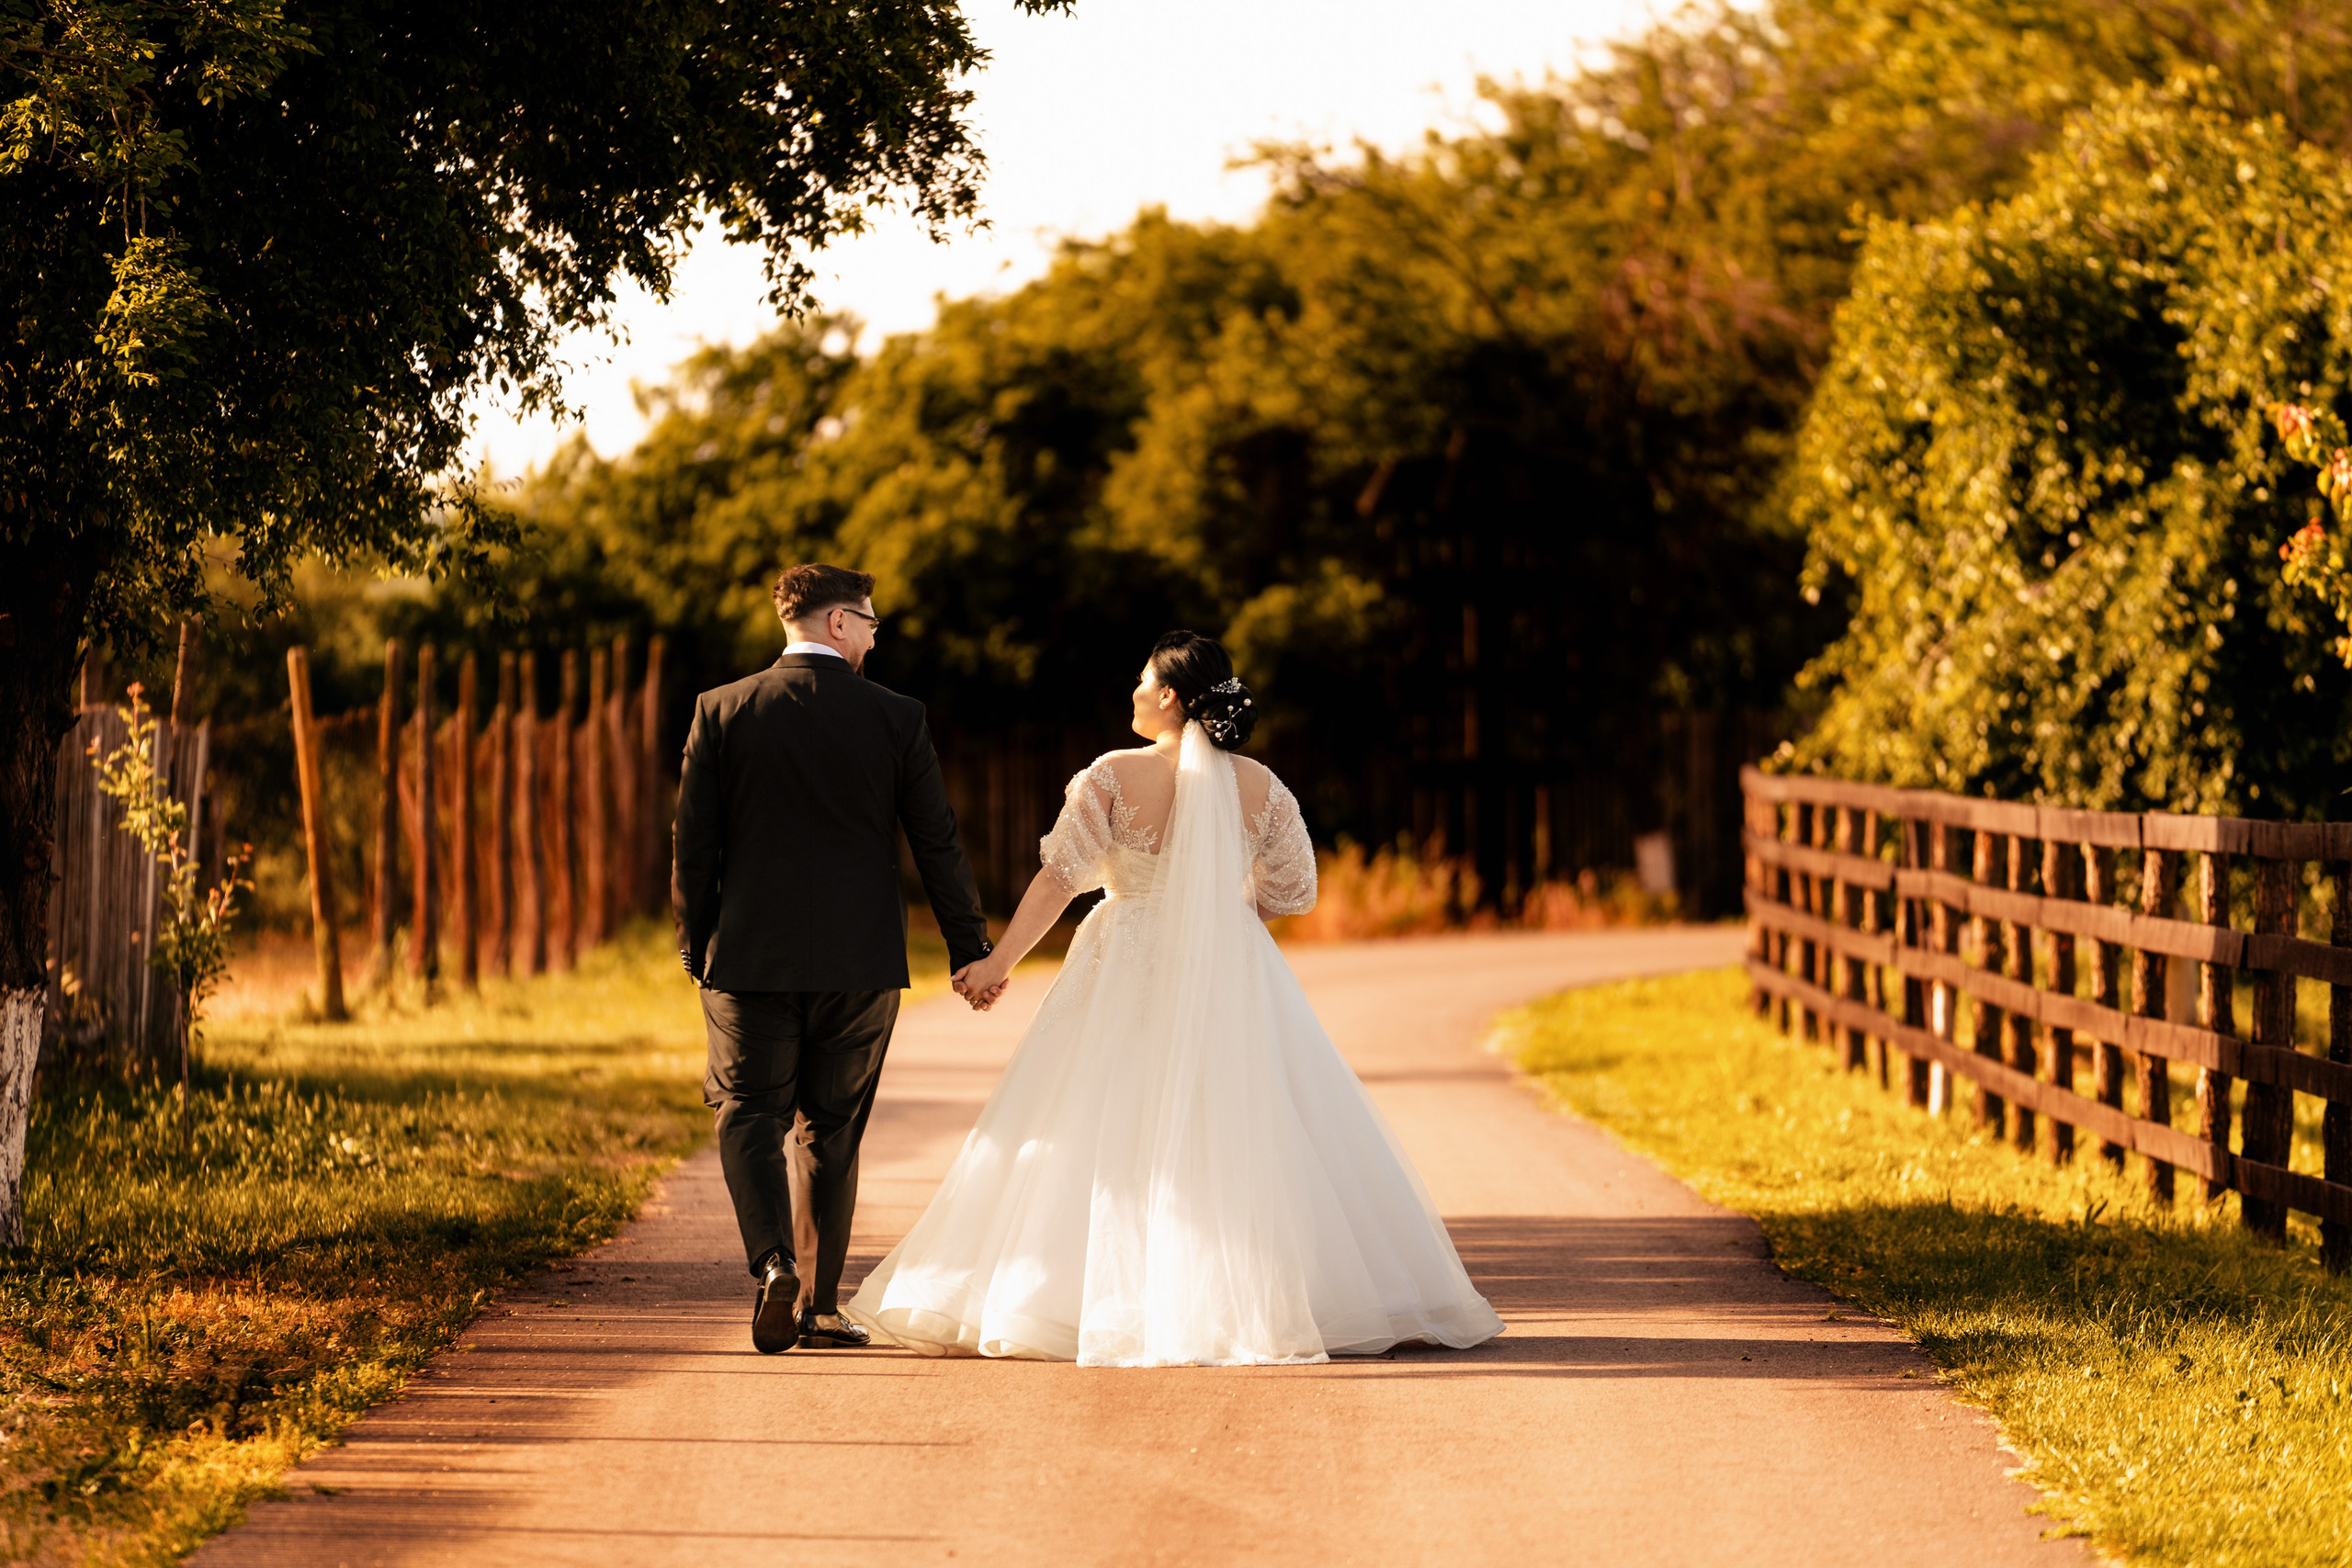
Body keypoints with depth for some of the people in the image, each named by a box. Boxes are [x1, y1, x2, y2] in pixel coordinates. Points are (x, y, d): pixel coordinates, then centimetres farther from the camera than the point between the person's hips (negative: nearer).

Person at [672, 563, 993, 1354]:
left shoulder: (721, 712, -2)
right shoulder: (896, 718, -3)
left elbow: (694, 845, -1)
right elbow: (937, 844, 0)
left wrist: (694, 943, 12)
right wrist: (970, 946, 9)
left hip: (750, 958, -1)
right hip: (860, 962, 1)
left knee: (750, 1115, 5)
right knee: (833, 1130, 12)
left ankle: (773, 1263, -19)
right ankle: (821, 1306, 14)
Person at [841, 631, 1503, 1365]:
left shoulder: (1113, 777, -9)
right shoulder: (1259, 786, -1)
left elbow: (1059, 879, -11)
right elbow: (1293, 890, 6)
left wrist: (1000, 962, -5)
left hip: (1131, 981, -2)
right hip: (1232, 975, 2)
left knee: (1108, 1146, 5)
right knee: (1251, 1137, 8)